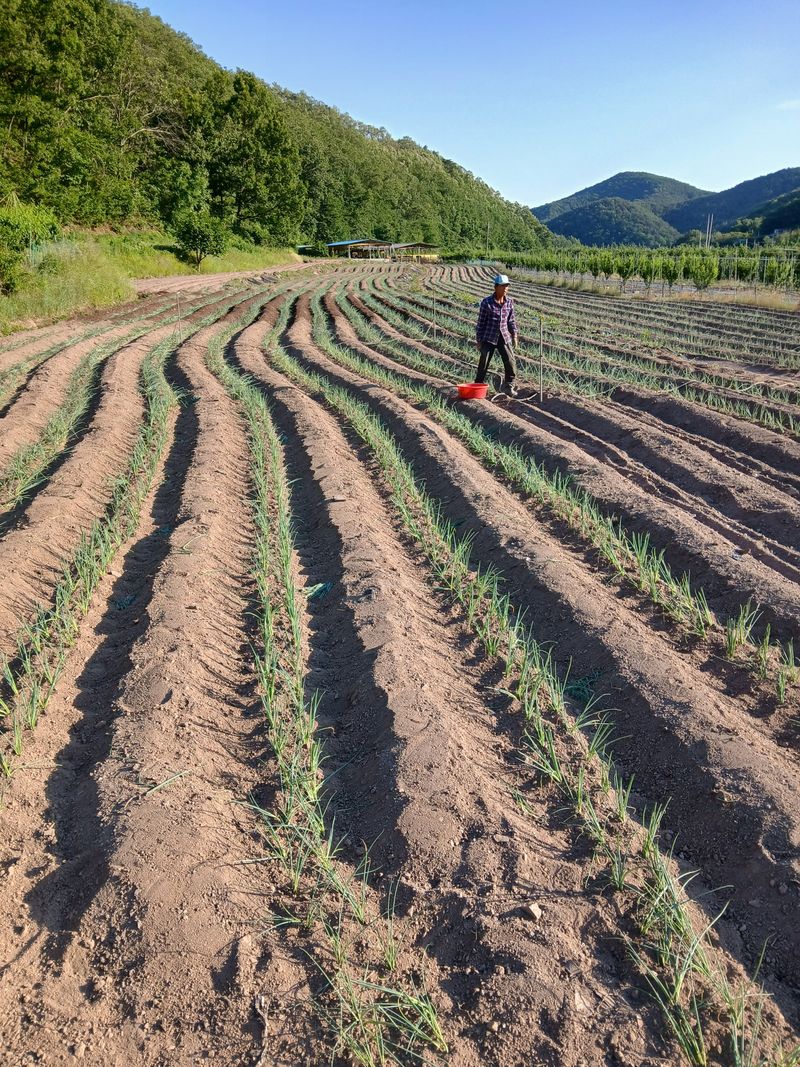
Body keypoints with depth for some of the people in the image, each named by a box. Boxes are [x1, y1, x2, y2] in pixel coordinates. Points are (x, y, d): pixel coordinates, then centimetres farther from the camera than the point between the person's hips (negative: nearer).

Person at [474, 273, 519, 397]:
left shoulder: (509, 302, 2)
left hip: (504, 338, 3)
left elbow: (511, 320, 12)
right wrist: (478, 340, -2)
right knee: (483, 364, 2)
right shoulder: (486, 302, -10)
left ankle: (509, 387, 12)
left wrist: (514, 336, 9)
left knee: (510, 363, -3)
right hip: (488, 338, -3)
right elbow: (481, 322, -4)